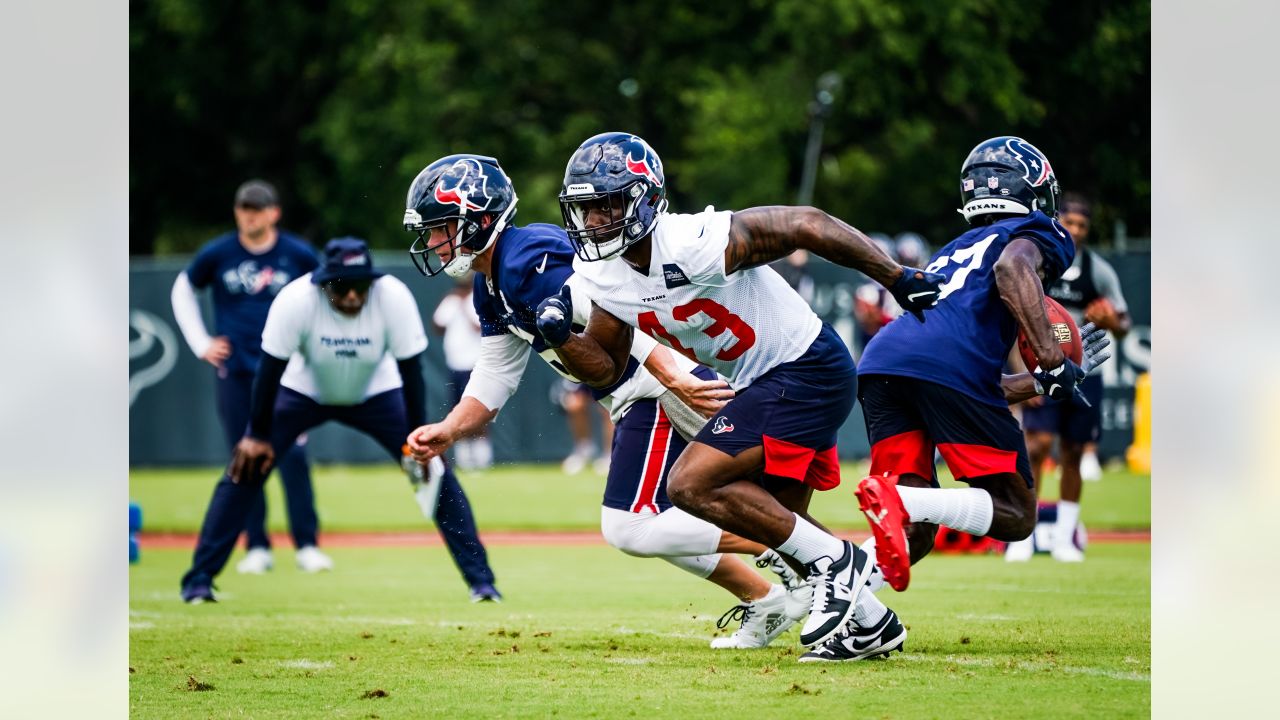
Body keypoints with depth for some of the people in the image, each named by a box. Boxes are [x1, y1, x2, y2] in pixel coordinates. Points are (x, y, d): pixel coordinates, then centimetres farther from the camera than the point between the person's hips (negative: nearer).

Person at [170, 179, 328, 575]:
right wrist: (200, 344, 8)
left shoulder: (298, 254, -1)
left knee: (292, 456, -10)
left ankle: (307, 545, -6)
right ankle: (257, 547, 8)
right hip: (235, 371, 1)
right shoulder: (217, 254, 0)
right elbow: (183, 290, 15)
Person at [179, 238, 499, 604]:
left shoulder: (393, 297, -31)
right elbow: (271, 368, -23)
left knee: (435, 472, -11)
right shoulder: (296, 300, -34)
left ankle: (479, 577, -1)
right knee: (245, 466, -14)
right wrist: (258, 435, -18)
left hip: (376, 394, 1)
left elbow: (410, 371, -22)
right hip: (303, 392, -1)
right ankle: (199, 580, -4)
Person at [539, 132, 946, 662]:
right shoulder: (604, 276, -3)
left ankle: (833, 560, -7)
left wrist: (898, 279, -19)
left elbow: (806, 224, -22)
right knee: (776, 522, 20)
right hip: (761, 383, 9)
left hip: (806, 373, -9)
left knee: (692, 485, -18)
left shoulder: (696, 244, -27)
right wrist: (561, 338, -13)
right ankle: (873, 624, 36)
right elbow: (607, 368, 8)